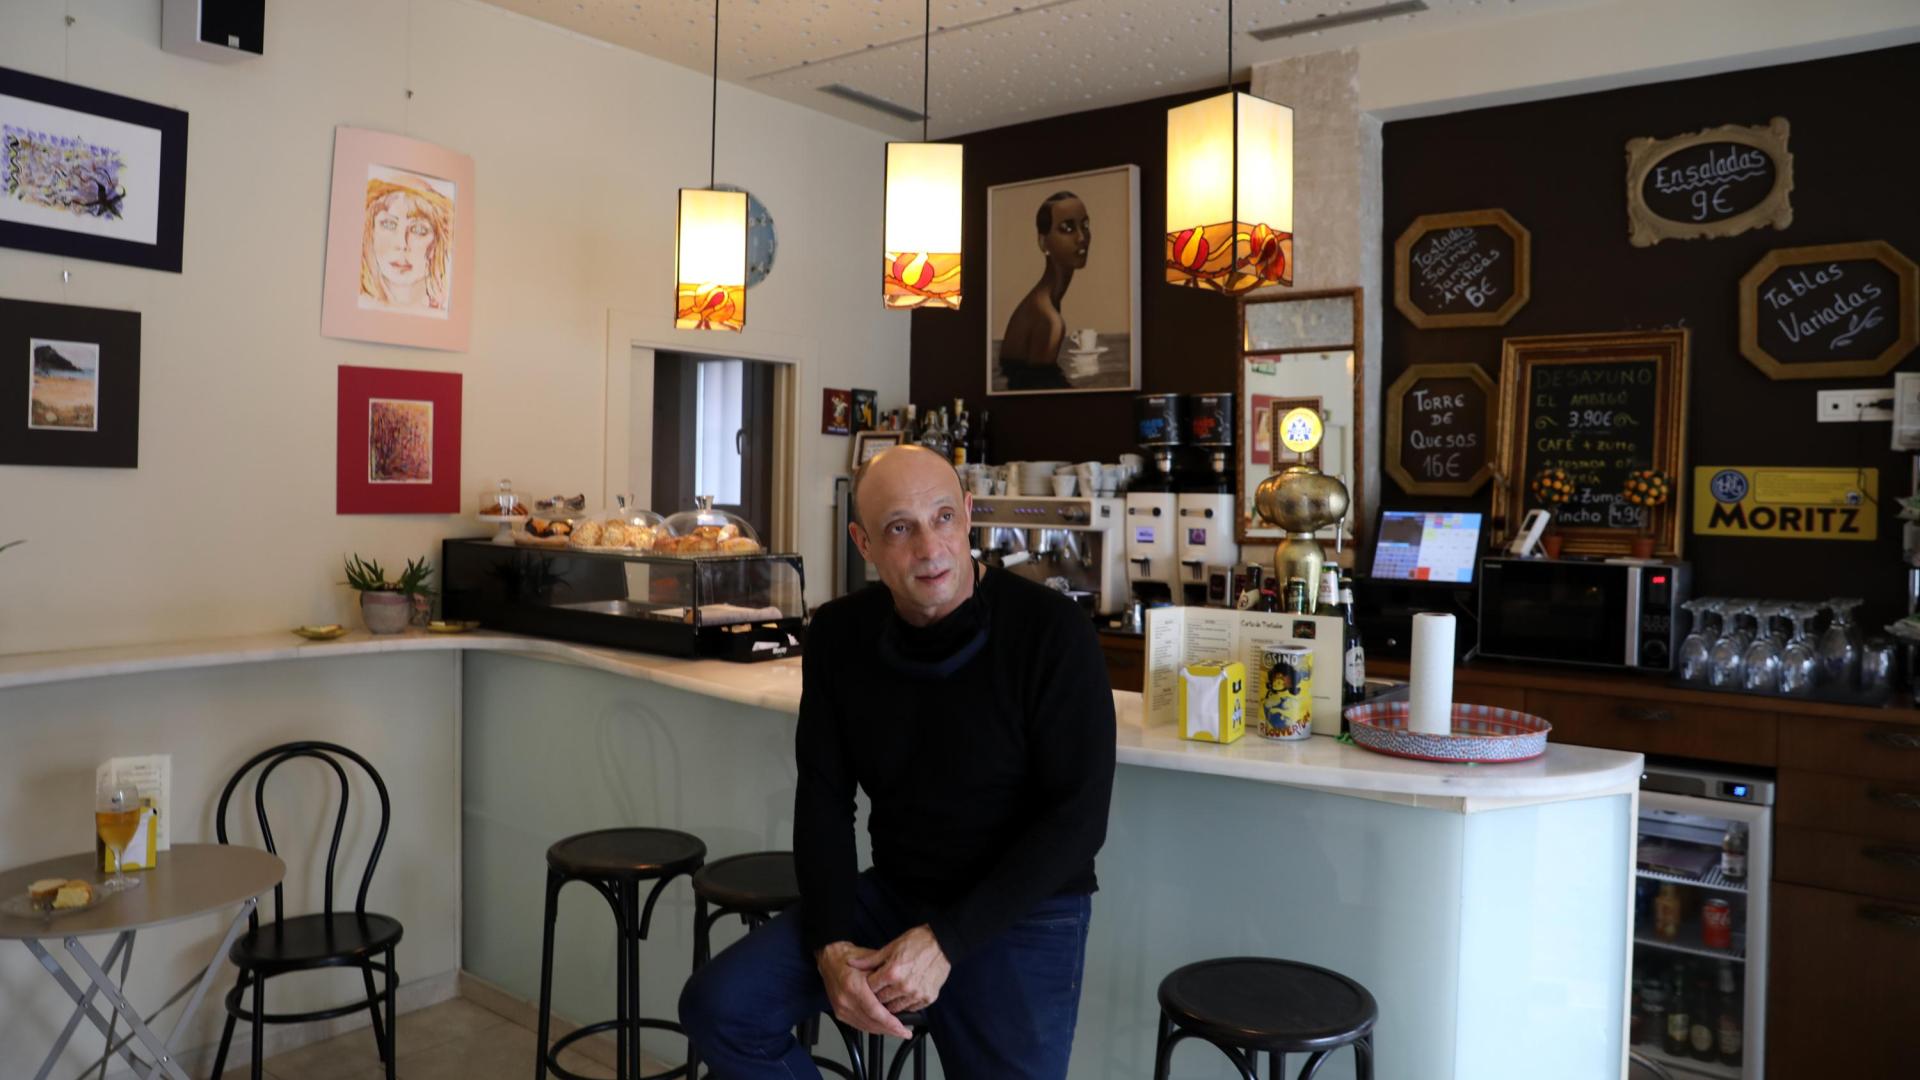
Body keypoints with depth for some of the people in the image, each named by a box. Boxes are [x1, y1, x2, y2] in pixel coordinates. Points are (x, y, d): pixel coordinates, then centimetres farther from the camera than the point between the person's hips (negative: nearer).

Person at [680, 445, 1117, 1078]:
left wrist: (947, 941, -21)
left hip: (1025, 909, -4)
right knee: (717, 1007, -9)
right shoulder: (839, 634, -2)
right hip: (892, 892, 4)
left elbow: (1078, 817, -16)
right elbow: (824, 798, 0)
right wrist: (830, 944, -15)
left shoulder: (1053, 632, -17)